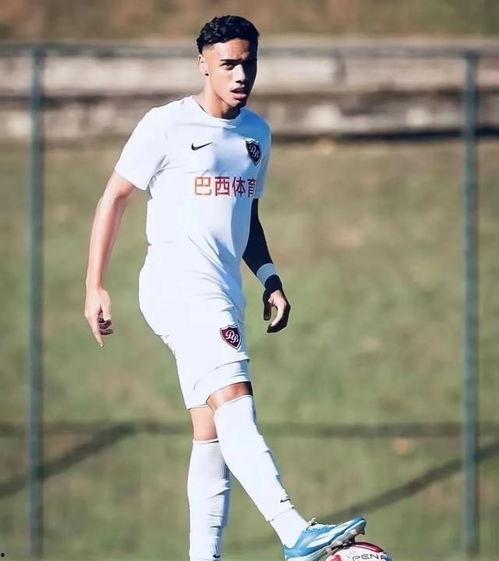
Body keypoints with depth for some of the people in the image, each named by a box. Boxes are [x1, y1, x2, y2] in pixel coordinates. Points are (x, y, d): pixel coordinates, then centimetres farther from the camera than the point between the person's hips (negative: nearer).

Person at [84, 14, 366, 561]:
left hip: (223, 294, 8)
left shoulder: (257, 133, 17)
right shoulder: (167, 125, -4)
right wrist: (95, 288, -4)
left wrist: (269, 279, 13)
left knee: (213, 432, 6)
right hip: (177, 284, -8)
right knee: (233, 402, -24)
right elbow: (114, 198, 0)